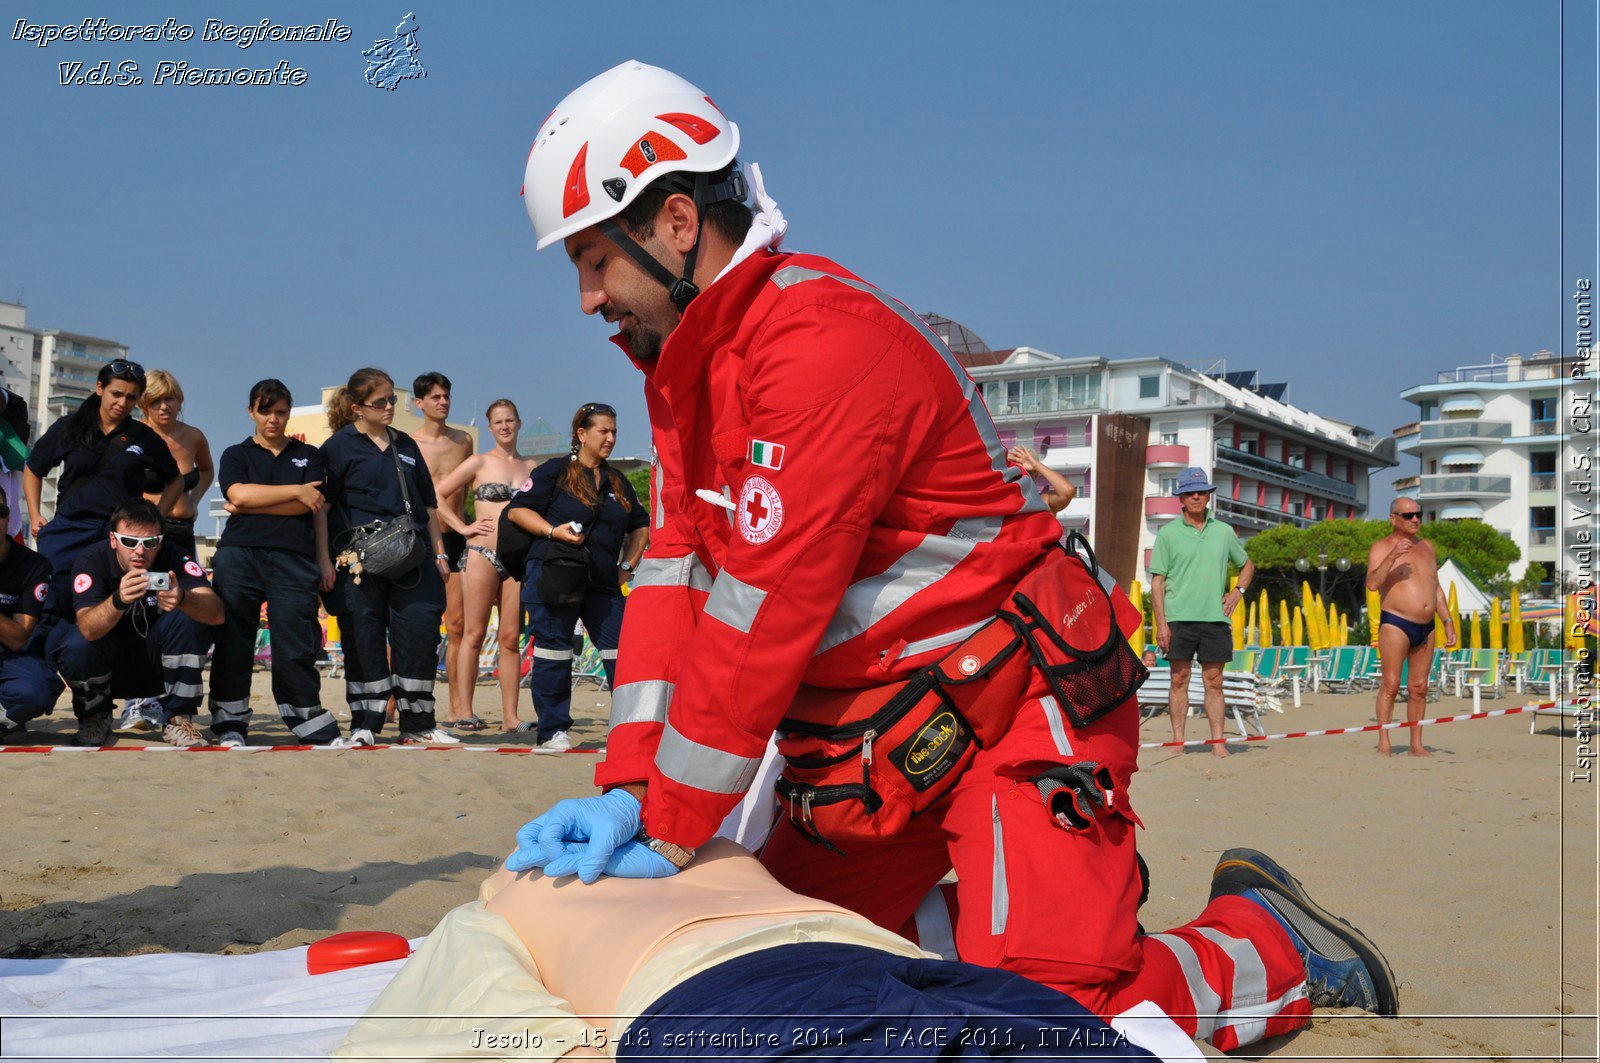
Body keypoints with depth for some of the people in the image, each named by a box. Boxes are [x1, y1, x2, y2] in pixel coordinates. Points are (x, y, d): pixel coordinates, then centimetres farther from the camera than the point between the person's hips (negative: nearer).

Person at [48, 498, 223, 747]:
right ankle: (94, 717, 1)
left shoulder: (174, 558, -17)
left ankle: (178, 719, -13)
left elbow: (216, 613, -31)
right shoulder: (93, 560, -17)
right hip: (109, 666, 0)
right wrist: (119, 600, -53)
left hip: (158, 663, 0)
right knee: (74, 643, -31)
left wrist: (183, 599, -53)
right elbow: (88, 628, -33)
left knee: (189, 616, -26)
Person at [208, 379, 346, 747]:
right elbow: (239, 494, -3)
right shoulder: (236, 455, 18)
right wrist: (295, 491, -2)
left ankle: (317, 730, 3)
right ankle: (230, 725, 7)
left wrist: (252, 506, -2)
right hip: (239, 554, 1)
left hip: (294, 558, 0)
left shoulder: (308, 455, 19)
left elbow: (315, 507, 2)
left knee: (295, 648, -4)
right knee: (233, 643, -1)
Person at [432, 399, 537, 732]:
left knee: (511, 638, 2)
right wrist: (463, 527, -3)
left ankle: (510, 716, 3)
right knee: (474, 633, -4)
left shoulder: (530, 466, 14)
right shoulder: (480, 462, 4)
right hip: (482, 554, -3)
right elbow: (434, 494, 3)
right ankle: (463, 711, -2)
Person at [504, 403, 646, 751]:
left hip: (603, 584, 5)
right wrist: (554, 531, -14)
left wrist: (628, 565, 16)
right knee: (554, 651, -4)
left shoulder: (617, 482, 19)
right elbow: (516, 509, -1)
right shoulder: (555, 472, 2)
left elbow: (640, 526, 29)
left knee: (621, 650, -2)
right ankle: (553, 731, 4)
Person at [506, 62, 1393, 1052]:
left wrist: (669, 834, -17)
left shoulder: (824, 339, -24)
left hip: (1013, 711, -9)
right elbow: (675, 571, 2)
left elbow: (762, 611, -24)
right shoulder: (686, 364, 9)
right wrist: (627, 787, -9)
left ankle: (1274, 950, 13)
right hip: (872, 740, 9)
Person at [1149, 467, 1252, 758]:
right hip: (1179, 617, -2)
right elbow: (1157, 581, 0)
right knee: (1180, 679, 0)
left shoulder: (1224, 532, 11)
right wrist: (1161, 623, -9)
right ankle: (1178, 742, 4)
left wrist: (1238, 591, 8)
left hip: (1215, 617, 2)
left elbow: (1247, 564, 27)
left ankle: (1218, 742, 6)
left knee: (1214, 682, 3)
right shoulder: (1168, 533, 3)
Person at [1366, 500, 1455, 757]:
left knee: (1419, 688, 6)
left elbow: (1437, 589, 22)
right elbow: (1372, 584, -19)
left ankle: (1417, 744, 11)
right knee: (1391, 684, -11)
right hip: (1395, 624, -6)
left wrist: (1448, 622, 16)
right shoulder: (1381, 547, -3)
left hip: (1426, 628, 6)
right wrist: (1392, 557, -29)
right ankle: (1384, 742, -9)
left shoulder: (1426, 546, 17)